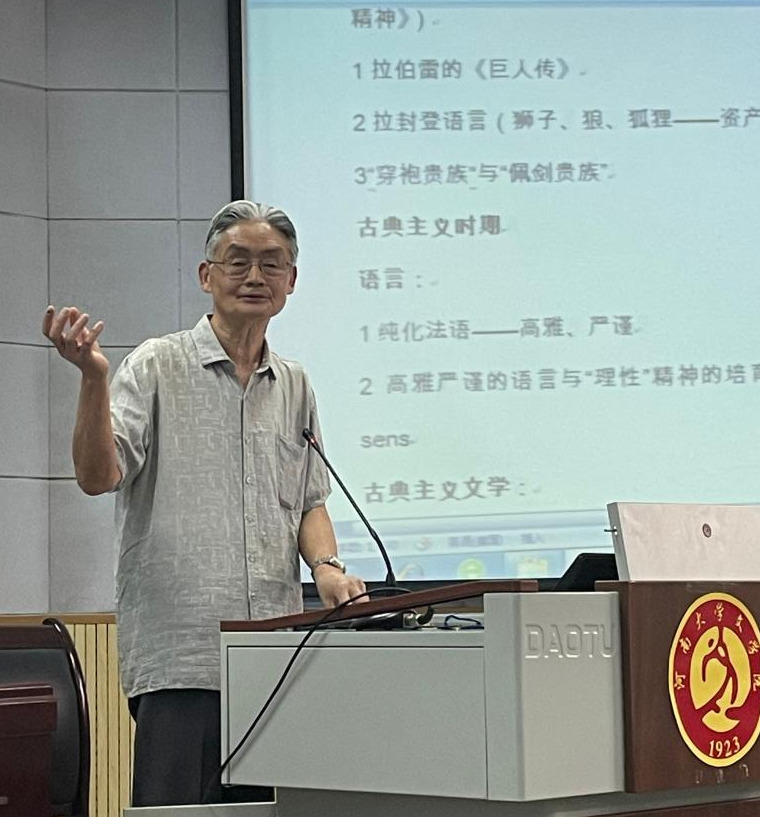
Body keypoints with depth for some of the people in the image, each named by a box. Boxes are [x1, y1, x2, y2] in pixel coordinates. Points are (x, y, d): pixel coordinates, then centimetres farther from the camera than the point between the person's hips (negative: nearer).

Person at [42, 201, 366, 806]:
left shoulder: (294, 385, 17)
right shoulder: (157, 368, 0)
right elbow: (98, 476, -10)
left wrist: (327, 566, 3)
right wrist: (93, 376, -24)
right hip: (181, 656, -5)